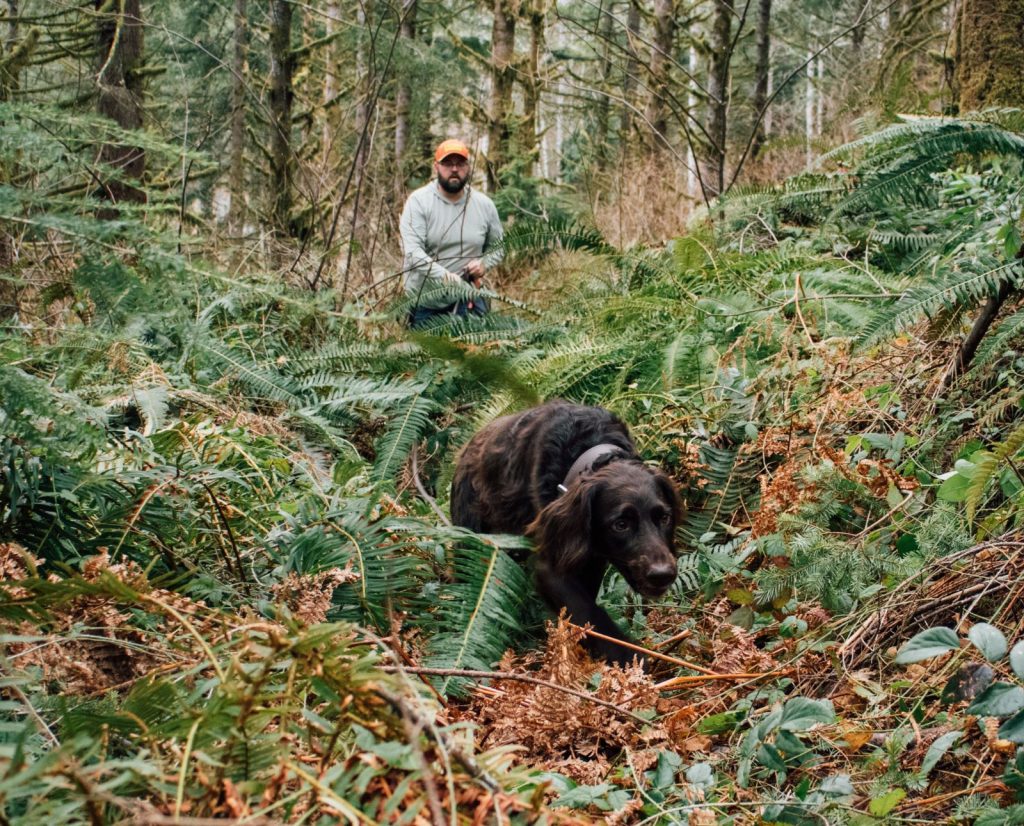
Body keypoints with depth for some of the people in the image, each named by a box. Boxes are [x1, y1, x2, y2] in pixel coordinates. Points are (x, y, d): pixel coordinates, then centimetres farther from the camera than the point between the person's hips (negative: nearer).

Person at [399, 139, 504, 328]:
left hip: (466, 298, 2)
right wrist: (445, 276, -33)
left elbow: (496, 248, 16)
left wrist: (484, 263, -7)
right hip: (424, 301, -2)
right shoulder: (419, 201, -9)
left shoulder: (484, 205, 3)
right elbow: (412, 251, -20)